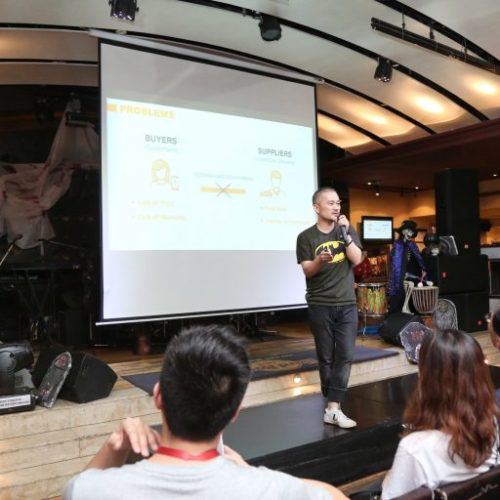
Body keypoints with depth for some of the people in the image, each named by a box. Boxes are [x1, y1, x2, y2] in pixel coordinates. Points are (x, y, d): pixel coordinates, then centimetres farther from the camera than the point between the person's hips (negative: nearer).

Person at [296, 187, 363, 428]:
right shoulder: (306, 237, -2)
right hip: (320, 305, -2)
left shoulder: (348, 230, 6)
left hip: (347, 303, 2)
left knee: (345, 355, -3)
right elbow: (307, 271, -8)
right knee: (326, 356, 5)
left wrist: (345, 233, -14)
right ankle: (333, 404, 18)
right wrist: (320, 259, -28)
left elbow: (357, 259, -5)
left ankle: (333, 408, -1)